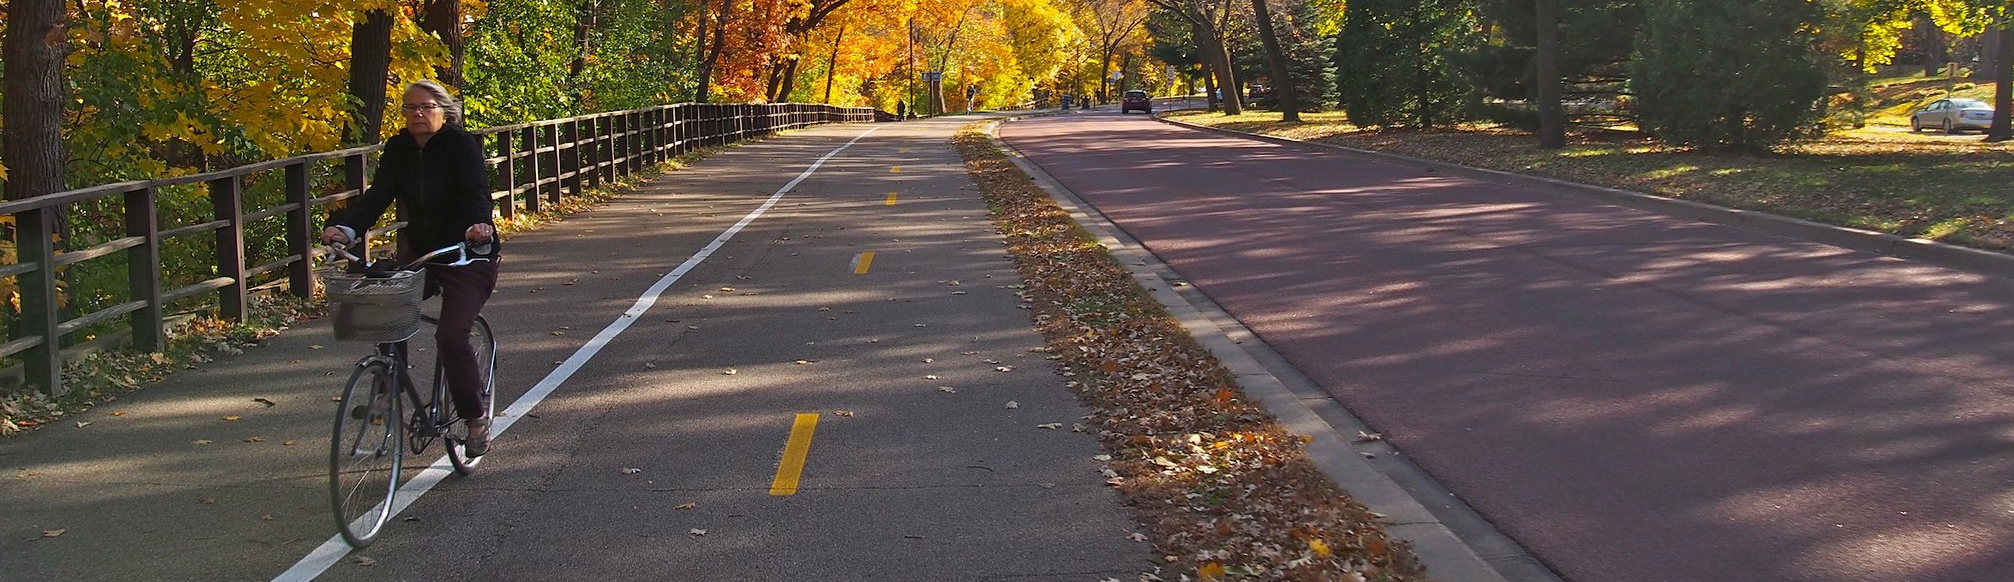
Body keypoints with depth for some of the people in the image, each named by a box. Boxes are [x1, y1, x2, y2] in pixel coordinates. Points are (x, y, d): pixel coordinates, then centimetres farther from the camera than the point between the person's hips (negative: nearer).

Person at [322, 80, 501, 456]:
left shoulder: (461, 145, -13)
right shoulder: (398, 149, 3)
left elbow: (476, 193, -27)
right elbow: (378, 195, -9)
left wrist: (479, 226, -49)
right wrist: (346, 228, -27)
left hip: (468, 255, -6)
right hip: (418, 252, 6)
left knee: (451, 335, -18)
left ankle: (477, 419, -1)